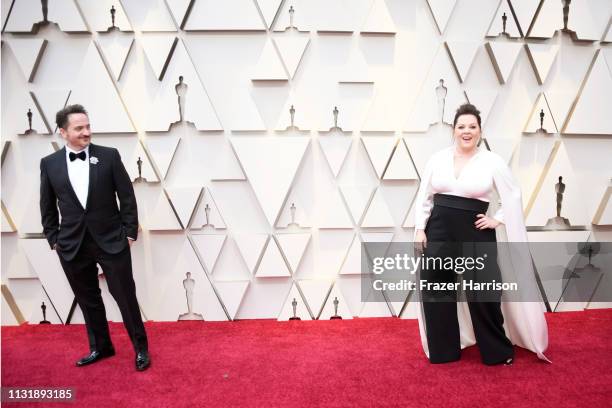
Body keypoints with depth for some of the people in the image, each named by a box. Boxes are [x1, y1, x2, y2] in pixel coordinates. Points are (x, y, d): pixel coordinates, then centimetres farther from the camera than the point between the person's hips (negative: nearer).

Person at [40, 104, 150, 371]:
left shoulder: (109, 156, -4)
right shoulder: (49, 163, 2)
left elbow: (127, 197, -2)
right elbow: (47, 206, 10)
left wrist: (130, 232, -3)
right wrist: (53, 239, 7)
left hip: (111, 240, -2)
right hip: (72, 245, 3)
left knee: (125, 296, 5)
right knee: (88, 300, 15)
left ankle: (141, 348, 21)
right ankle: (100, 347, 34)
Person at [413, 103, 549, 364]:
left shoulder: (492, 161, -2)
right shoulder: (437, 159, 3)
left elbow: (513, 196, 7)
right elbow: (423, 197, 8)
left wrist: (498, 220, -2)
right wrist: (420, 228, 2)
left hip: (475, 234, -2)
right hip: (439, 231, 3)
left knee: (483, 294, 0)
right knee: (436, 290, 7)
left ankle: (498, 350, 25)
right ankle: (444, 350, 26)